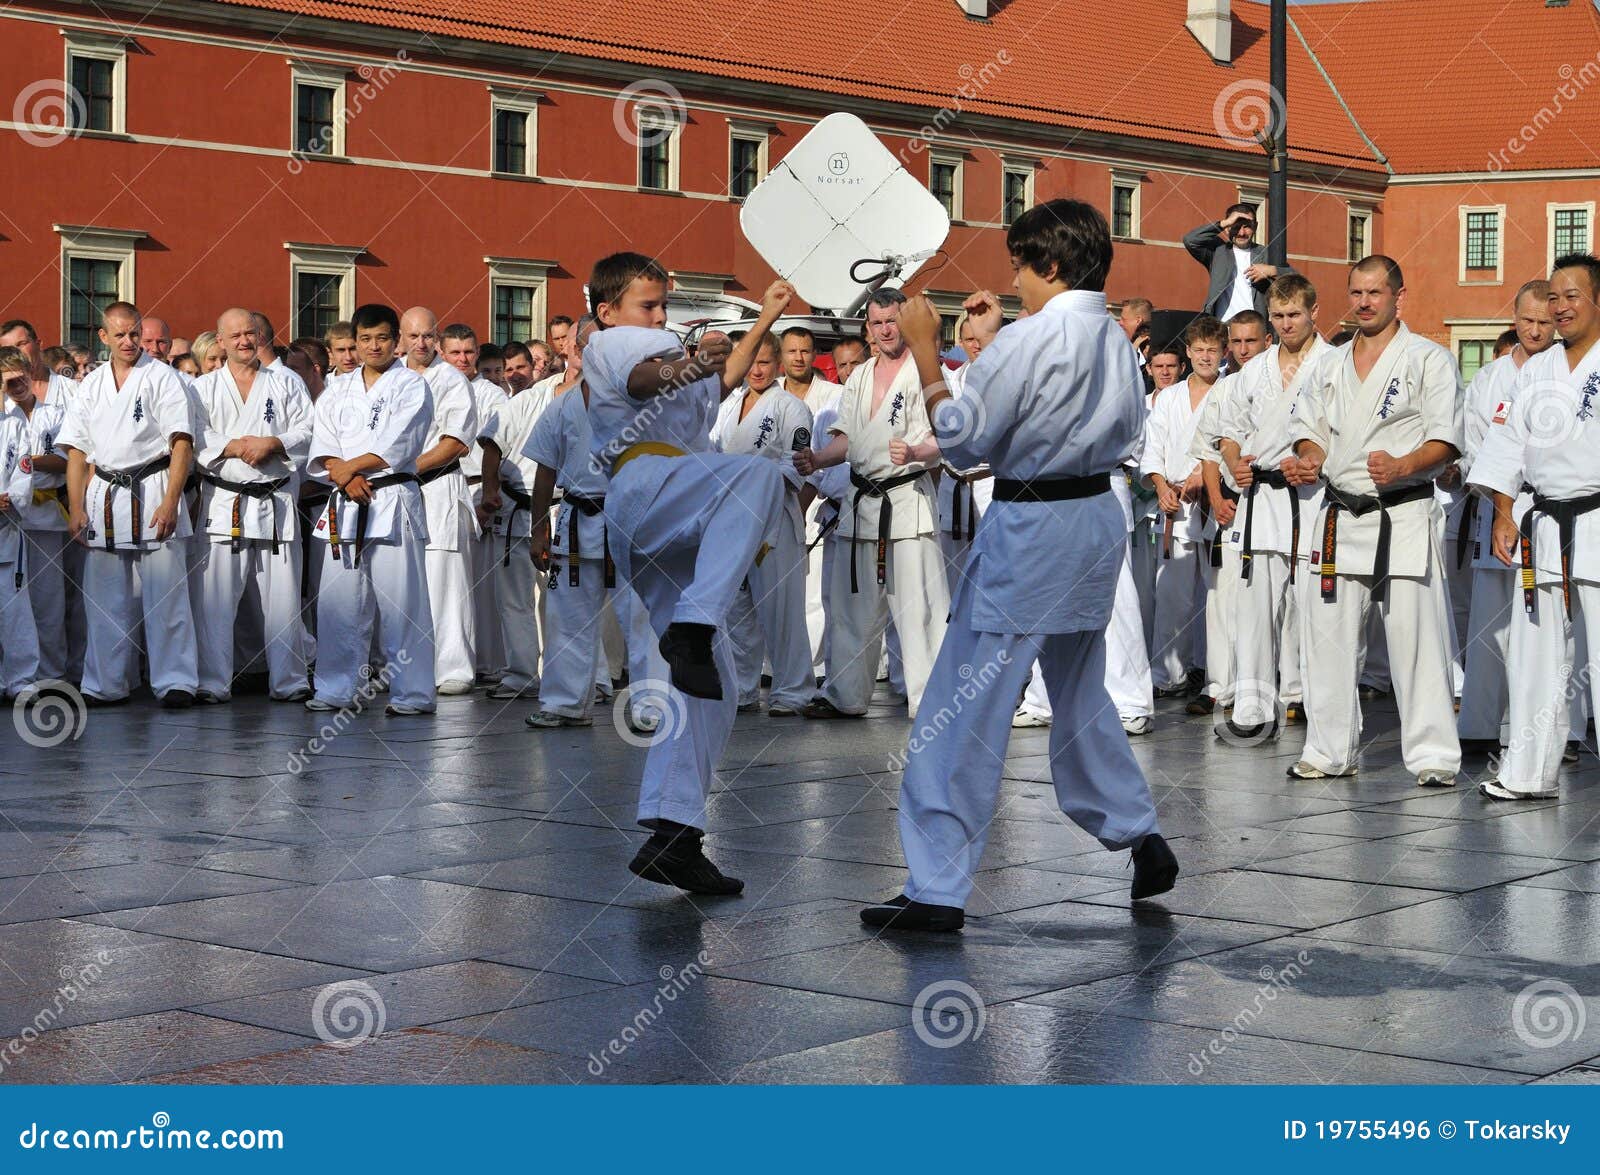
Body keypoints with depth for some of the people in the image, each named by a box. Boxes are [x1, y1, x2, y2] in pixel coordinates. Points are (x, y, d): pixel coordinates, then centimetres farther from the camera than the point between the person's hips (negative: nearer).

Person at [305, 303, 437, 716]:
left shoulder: (411, 385, 3)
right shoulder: (338, 389, 17)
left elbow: (397, 446, -9)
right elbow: (322, 447, 8)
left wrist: (347, 467, -6)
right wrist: (346, 477, -10)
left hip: (393, 500, -5)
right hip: (346, 504, 5)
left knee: (401, 602, -6)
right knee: (340, 603, 6)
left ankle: (411, 693, -3)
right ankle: (335, 691, 13)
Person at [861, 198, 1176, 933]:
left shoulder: (1027, 341, -17)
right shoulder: (1118, 342, 7)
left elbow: (962, 440, -12)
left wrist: (924, 353, -5)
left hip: (1030, 532, -8)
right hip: (1099, 521, 8)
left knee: (966, 708, -4)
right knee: (1079, 696, 25)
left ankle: (937, 891, -3)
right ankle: (1140, 838, 29)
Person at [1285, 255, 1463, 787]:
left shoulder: (1428, 359, -1)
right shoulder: (1332, 366, 17)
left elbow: (1446, 439, -7)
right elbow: (1312, 429, 22)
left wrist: (1402, 467, -24)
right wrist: (1306, 460, -1)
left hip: (1404, 515, -5)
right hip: (1341, 516, 6)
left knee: (1416, 639, -7)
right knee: (1328, 637, 6)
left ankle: (1433, 756, -1)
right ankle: (1330, 751, 16)